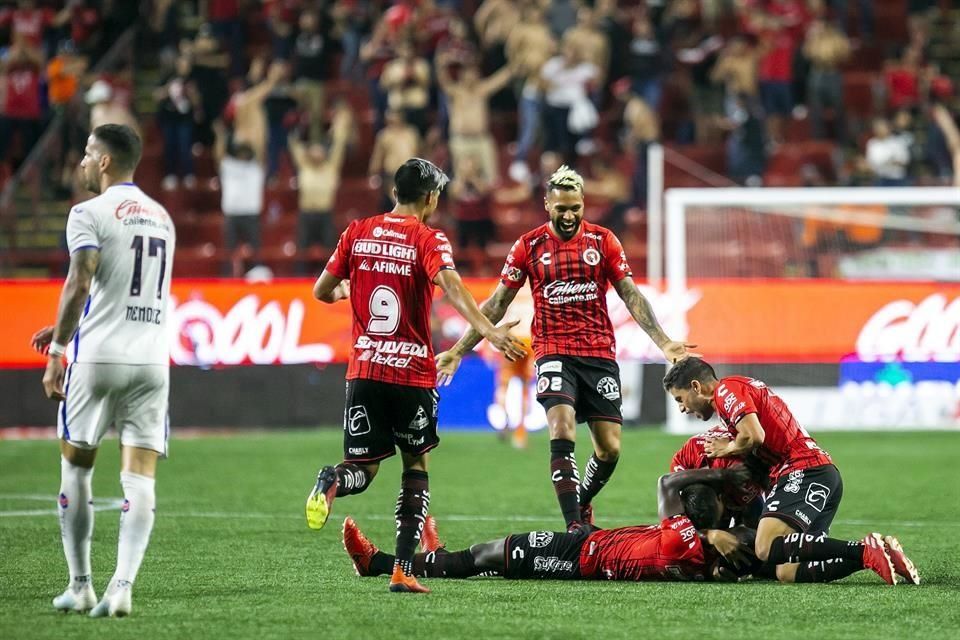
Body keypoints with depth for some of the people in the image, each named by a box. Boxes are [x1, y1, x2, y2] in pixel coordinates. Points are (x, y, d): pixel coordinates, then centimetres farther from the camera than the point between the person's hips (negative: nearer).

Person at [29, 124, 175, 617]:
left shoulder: (90, 214, -5)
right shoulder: (161, 218, 17)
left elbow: (80, 286, -16)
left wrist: (55, 354, -12)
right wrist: (67, 328, 30)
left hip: (99, 358, -4)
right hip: (152, 359, 4)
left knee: (76, 467, 11)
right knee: (140, 478, -1)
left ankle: (79, 585, 12)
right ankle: (122, 586, -13)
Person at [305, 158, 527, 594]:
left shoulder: (357, 233, 7)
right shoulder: (429, 241, -5)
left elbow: (322, 291, 12)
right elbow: (451, 286, -24)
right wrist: (487, 330, -35)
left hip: (363, 370, 2)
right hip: (413, 374, -2)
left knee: (364, 468, 9)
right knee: (416, 465, 15)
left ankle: (332, 483, -29)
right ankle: (403, 570, 5)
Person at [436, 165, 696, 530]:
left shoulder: (602, 240, 4)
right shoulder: (529, 246, 2)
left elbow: (631, 296, 5)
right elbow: (497, 304, 7)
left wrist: (663, 342, -4)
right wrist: (459, 351, 5)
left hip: (600, 353, 2)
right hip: (554, 352, -2)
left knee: (609, 449, 0)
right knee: (562, 434, -23)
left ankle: (582, 505, 28)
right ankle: (574, 526, -24)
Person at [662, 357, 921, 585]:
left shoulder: (726, 388, -1)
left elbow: (754, 436, -17)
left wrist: (727, 448, 4)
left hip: (805, 470, -10)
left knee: (768, 548, -27)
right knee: (787, 574, -5)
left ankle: (865, 551, -29)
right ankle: (876, 553, -11)